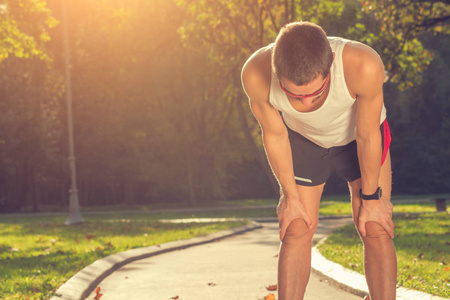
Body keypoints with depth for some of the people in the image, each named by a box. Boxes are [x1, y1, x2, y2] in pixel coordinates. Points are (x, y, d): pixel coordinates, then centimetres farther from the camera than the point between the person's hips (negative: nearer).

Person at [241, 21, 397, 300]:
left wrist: (371, 197, -12)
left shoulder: (364, 65, -43)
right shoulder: (256, 74, -37)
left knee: (377, 231, -7)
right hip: (303, 139, 1)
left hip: (359, 137, -1)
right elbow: (274, 134, -17)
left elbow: (368, 136, -26)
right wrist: (290, 196, -5)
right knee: (296, 231, -3)